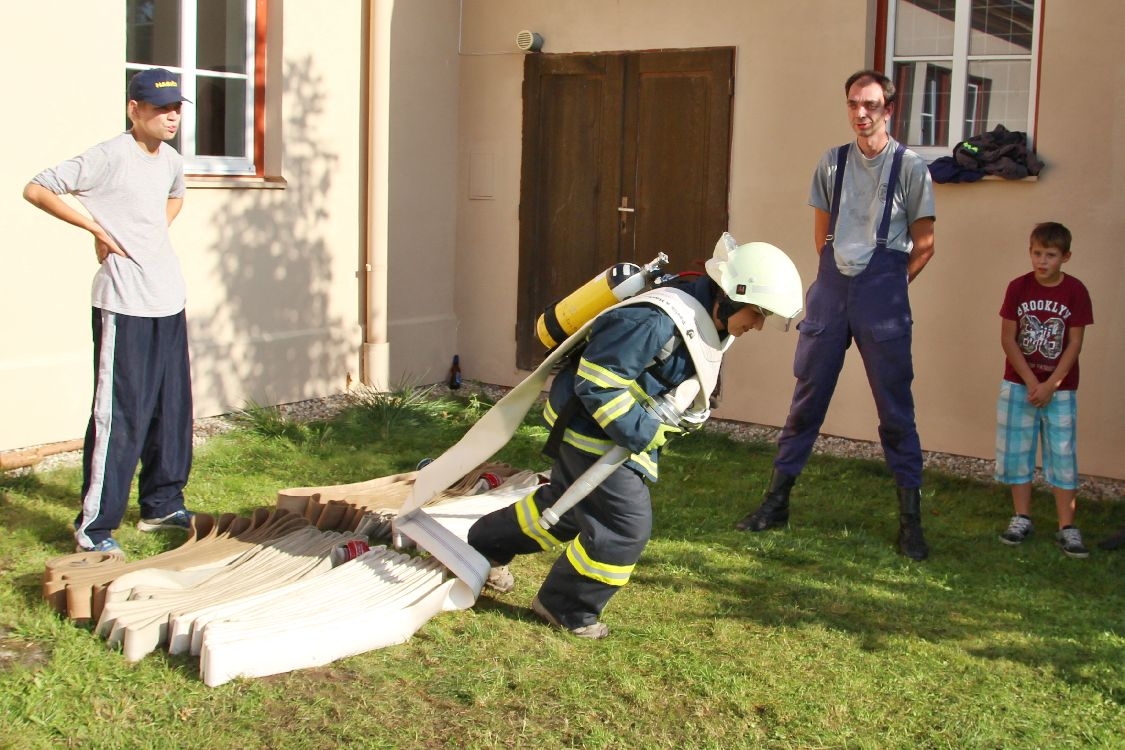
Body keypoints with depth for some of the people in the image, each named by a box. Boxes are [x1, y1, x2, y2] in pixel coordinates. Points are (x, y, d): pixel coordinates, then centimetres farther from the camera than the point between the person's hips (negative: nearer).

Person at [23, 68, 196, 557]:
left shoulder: (170, 160, 10)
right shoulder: (110, 157, -12)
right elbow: (36, 190, -14)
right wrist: (97, 228, -12)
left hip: (169, 301, 8)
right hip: (124, 308, -8)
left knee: (173, 410, 13)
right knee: (119, 416, -6)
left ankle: (162, 504, 26)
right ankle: (94, 526, 2)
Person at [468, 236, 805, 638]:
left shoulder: (706, 319, 1)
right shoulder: (657, 321, -31)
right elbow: (595, 382, -31)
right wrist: (644, 434, -27)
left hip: (618, 431, 10)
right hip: (591, 429, -10)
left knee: (566, 505, 23)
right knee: (626, 525, -8)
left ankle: (485, 545, 44)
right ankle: (565, 607, 11)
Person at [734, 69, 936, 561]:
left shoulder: (910, 167, -1)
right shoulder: (831, 163, 9)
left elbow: (923, 246, 3)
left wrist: (886, 286, 2)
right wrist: (842, 275, 10)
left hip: (882, 292, -3)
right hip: (832, 285, 3)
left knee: (895, 408, 1)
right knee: (806, 399, 7)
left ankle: (911, 518, 9)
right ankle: (777, 501, 16)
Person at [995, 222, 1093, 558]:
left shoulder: (1075, 291, -7)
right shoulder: (1018, 287, -4)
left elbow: (1074, 344, -7)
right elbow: (1008, 339, -5)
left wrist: (1049, 386, -13)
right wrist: (1031, 381, -11)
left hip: (1059, 388, -1)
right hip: (1018, 384, 2)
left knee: (1063, 455, 0)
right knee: (1016, 452, 6)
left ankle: (1067, 527, 4)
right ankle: (1022, 518, 18)